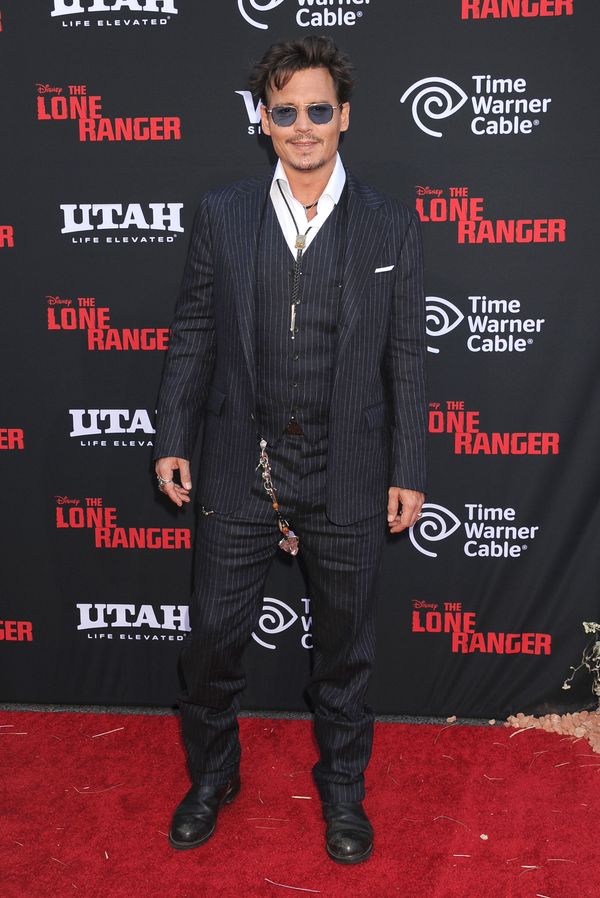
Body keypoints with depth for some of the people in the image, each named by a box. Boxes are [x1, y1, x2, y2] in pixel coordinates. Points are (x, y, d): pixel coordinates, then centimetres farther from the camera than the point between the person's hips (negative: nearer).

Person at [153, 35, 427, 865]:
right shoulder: (220, 215, 2)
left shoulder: (391, 227, -1)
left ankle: (342, 786, 38)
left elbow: (405, 358, 0)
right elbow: (193, 336, 6)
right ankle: (212, 775, 38)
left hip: (347, 478, 0)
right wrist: (173, 440, 1)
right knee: (213, 637, 11)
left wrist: (408, 471, -1)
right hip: (240, 470, 1)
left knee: (344, 643, 14)